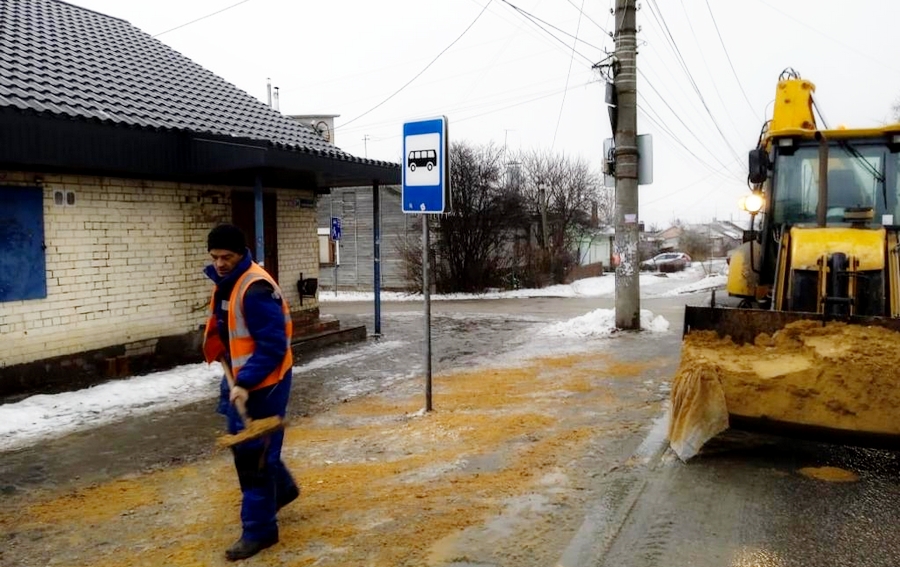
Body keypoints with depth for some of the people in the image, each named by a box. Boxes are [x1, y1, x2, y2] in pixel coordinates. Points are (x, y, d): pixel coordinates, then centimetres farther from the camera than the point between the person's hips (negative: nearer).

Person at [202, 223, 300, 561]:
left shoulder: (256, 288, -24)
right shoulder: (224, 282, 7)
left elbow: (272, 345, -27)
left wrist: (246, 383, -29)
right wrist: (222, 356, 12)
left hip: (262, 383, -10)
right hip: (239, 378, 10)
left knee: (254, 452, -4)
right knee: (247, 445, 22)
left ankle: (259, 530, 7)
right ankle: (282, 489, 44)